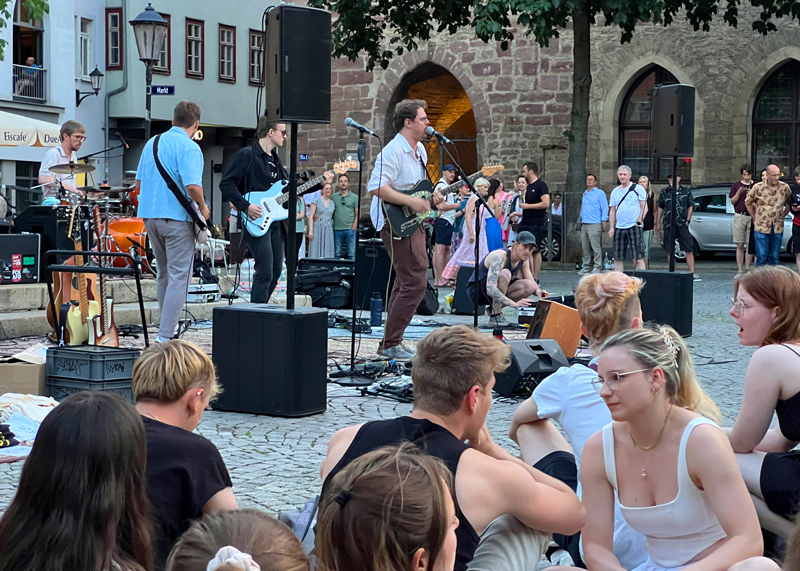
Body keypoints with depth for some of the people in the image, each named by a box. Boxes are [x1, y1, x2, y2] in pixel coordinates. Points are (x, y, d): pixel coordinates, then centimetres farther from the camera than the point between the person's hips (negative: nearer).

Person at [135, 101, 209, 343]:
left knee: (164, 273, 20)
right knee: (179, 276, -4)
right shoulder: (189, 148, -12)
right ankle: (165, 336, -9)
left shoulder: (152, 143, 12)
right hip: (177, 217, -7)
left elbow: (139, 182, 17)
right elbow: (193, 186, -23)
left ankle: (169, 325, 28)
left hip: (149, 215, 8)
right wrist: (203, 209, -7)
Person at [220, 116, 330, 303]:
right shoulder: (247, 155, -10)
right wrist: (246, 206, -22)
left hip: (275, 222, 9)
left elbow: (288, 189, 21)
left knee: (276, 270, 11)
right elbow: (226, 184, -14)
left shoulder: (274, 159, 17)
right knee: (265, 272, -12)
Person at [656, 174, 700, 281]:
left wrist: (688, 220, -1)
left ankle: (692, 273, -5)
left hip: (682, 224, -2)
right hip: (668, 224, 2)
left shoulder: (686, 191, 7)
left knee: (689, 249, -6)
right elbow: (660, 207, 13)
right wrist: (658, 223, 11)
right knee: (670, 250, 6)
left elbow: (691, 207, 9)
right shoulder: (664, 191, 9)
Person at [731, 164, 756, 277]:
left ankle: (747, 269, 5)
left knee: (750, 245, -1)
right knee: (740, 245, -1)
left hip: (752, 217, 0)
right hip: (739, 216, 0)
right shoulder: (736, 186, 10)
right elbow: (732, 202, 7)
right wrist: (739, 193, -9)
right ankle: (740, 271, 1)